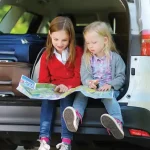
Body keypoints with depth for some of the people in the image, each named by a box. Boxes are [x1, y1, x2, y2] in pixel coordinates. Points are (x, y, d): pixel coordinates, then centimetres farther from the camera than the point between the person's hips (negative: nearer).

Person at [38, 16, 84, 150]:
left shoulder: (77, 52, 0)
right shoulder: (46, 55, 6)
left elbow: (79, 76, -5)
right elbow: (43, 80, 7)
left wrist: (67, 87, -25)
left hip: (71, 89, -2)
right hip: (53, 90, 2)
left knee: (66, 98, -33)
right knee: (46, 100, -29)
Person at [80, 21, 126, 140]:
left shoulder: (115, 58, 2)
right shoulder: (86, 58, 11)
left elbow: (121, 77, -1)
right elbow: (84, 76, 2)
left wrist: (110, 85, -21)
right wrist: (90, 82, -23)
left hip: (109, 89, -3)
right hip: (91, 88, 3)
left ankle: (117, 122, -65)